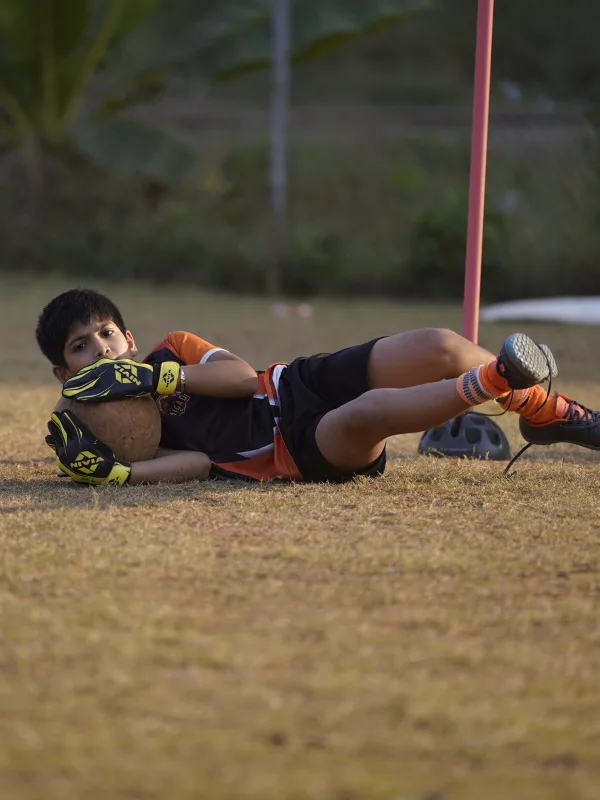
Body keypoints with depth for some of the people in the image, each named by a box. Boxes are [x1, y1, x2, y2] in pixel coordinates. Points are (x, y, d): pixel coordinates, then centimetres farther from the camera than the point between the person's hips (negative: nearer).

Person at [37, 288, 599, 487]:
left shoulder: (170, 351, 15)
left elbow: (242, 376, -2)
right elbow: (199, 463, -10)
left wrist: (157, 376, -14)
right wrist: (114, 473, -27)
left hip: (304, 383, 4)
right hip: (294, 450, -4)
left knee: (440, 348, -19)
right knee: (370, 412, -40)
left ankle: (542, 410, 3)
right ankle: (494, 380, -34)